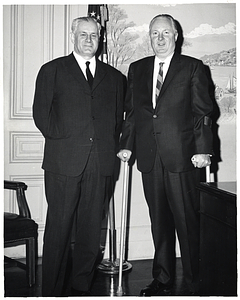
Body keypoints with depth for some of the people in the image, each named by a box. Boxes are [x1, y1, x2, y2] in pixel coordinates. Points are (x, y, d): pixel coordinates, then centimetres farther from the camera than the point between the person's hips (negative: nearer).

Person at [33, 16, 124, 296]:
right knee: (58, 228, -1)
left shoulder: (113, 76, 18)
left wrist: (111, 146, 7)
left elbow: (118, 117, 18)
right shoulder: (52, 70, 10)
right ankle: (51, 291, 9)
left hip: (100, 163, 3)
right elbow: (41, 112, 4)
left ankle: (82, 288, 19)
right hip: (63, 161, -3)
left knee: (92, 229, 6)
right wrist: (59, 138, -4)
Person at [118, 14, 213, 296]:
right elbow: (130, 111, 16)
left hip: (181, 157, -3)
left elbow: (203, 112, 0)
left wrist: (203, 149, -8)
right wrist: (126, 144, 5)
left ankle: (195, 283, 12)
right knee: (159, 221, 11)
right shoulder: (137, 69, 15)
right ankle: (162, 279, 24)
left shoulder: (192, 67, 3)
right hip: (149, 157, 4)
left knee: (187, 220, 0)